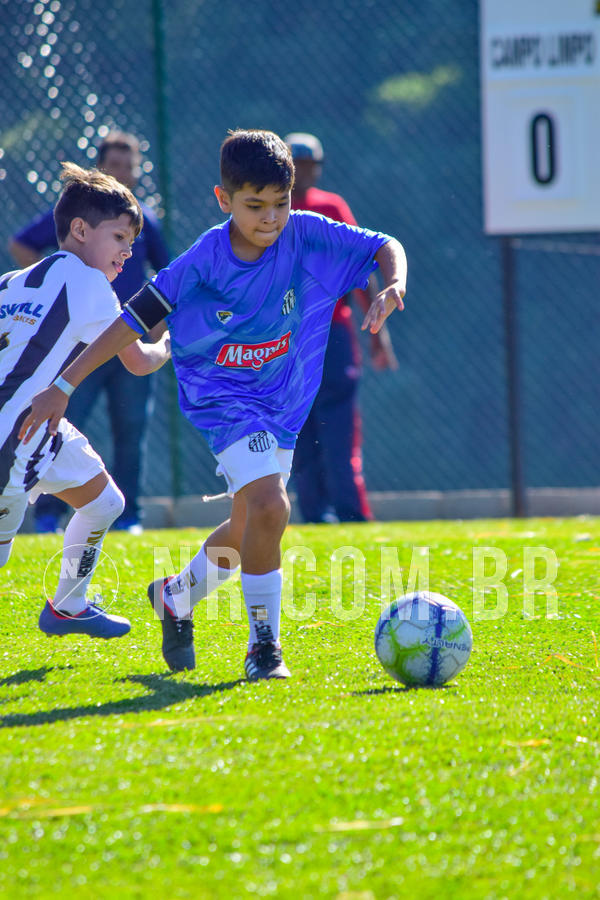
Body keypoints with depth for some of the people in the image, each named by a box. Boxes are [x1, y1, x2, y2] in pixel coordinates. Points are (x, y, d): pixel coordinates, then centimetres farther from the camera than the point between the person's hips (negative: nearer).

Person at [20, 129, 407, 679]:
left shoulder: (306, 235, -13)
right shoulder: (203, 263, -19)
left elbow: (385, 247, -6)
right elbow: (135, 319, -13)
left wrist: (394, 285, -30)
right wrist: (64, 386, -14)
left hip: (283, 404, 5)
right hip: (225, 400, -5)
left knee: (250, 529, 17)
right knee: (268, 506, -26)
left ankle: (178, 595, 46)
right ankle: (263, 644, -12)